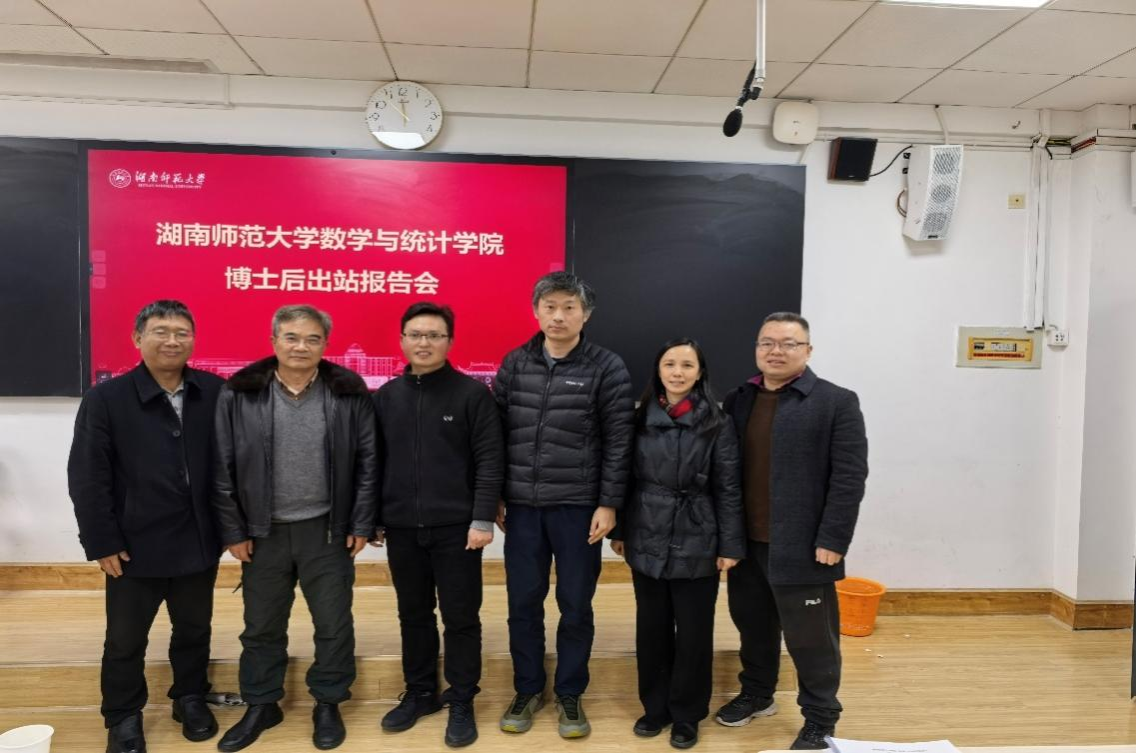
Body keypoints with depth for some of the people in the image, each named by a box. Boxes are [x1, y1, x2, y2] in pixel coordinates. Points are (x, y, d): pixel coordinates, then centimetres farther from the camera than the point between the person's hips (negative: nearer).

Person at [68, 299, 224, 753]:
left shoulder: (215, 393, -4)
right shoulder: (105, 399, -8)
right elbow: (86, 478, -8)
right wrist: (101, 542, -9)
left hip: (198, 543, 2)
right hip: (135, 546, -1)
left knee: (194, 629, 18)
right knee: (126, 639, 14)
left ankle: (191, 699, 39)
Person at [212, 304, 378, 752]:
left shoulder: (349, 393, -5)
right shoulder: (239, 394, -4)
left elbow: (367, 462, -3)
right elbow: (223, 469, -1)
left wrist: (361, 524, -5)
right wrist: (232, 530, -2)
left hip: (327, 531, -1)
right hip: (263, 532, 1)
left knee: (334, 624, 10)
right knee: (261, 627, 15)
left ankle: (328, 705, 29)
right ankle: (261, 706, 35)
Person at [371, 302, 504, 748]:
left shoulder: (473, 394, -5)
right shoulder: (386, 397, 7)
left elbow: (490, 460, -8)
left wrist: (482, 519, -13)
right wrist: (372, 519, 8)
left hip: (456, 527, -3)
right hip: (401, 528, 4)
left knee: (461, 618, 6)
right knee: (413, 616, 16)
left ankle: (461, 703, 21)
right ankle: (419, 693, 33)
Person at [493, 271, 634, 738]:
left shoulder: (607, 368, -5)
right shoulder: (514, 364, 4)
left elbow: (618, 443, -6)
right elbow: (497, 434, 6)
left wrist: (608, 504, -9)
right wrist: (495, 497, 4)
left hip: (578, 506, -2)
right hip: (522, 506, 3)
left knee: (575, 605, 9)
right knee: (523, 603, 12)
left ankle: (570, 695, 28)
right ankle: (528, 690, 31)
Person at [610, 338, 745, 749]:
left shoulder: (717, 423, -5)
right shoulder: (640, 418, 2)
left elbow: (728, 489, -5)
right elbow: (628, 479, 6)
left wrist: (730, 545, -7)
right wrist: (619, 530, 7)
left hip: (696, 545, -2)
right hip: (647, 542, 3)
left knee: (693, 632, 8)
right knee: (651, 628, 13)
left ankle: (687, 713, 28)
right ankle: (655, 706, 32)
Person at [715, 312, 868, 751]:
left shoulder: (836, 403, -6)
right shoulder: (738, 401, 8)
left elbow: (849, 477, -11)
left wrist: (832, 540, -15)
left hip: (802, 546, -5)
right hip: (746, 542, 5)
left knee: (810, 636, 6)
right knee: (753, 626, 19)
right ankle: (757, 694, 40)